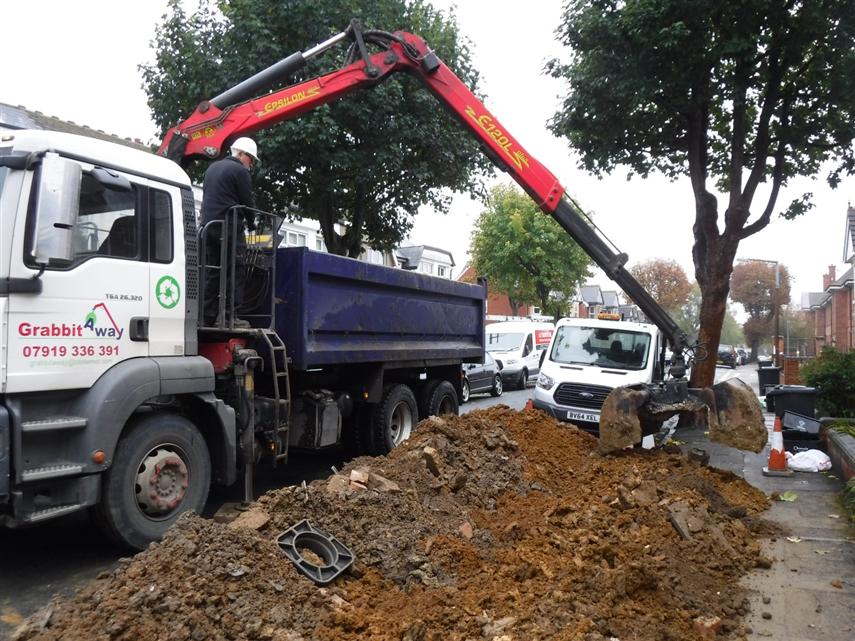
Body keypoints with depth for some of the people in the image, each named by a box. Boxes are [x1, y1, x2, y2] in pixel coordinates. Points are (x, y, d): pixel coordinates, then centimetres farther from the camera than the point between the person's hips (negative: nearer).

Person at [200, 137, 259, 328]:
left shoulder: (212, 167, 22)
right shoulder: (240, 171, -4)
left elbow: (206, 196, 23)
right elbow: (248, 202, -2)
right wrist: (251, 223, 14)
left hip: (208, 225, 8)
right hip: (229, 227, -8)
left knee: (212, 272, 9)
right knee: (235, 271, -6)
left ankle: (208, 316, 7)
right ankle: (230, 315, -10)